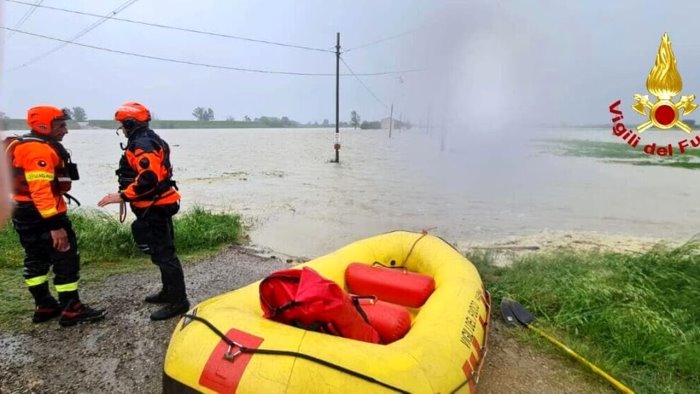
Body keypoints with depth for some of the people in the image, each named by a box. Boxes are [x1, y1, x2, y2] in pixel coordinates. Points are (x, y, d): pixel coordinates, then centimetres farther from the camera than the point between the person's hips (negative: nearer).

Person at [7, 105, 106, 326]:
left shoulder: (21, 145, 15)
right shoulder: (40, 150, -19)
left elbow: (32, 185, 18)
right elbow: (41, 191, -27)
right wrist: (55, 225, -28)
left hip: (25, 214, 11)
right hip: (43, 215, -11)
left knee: (36, 260, 16)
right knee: (66, 260, -3)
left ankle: (44, 307, 27)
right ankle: (71, 311, 3)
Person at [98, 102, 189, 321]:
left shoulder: (143, 145, -17)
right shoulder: (147, 140, 17)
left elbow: (148, 179, -29)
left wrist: (122, 196, -23)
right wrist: (126, 194, 24)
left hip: (155, 208, -11)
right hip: (157, 206, 11)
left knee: (162, 254, -8)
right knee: (161, 251, 18)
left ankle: (178, 301, -2)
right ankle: (169, 292, 30)